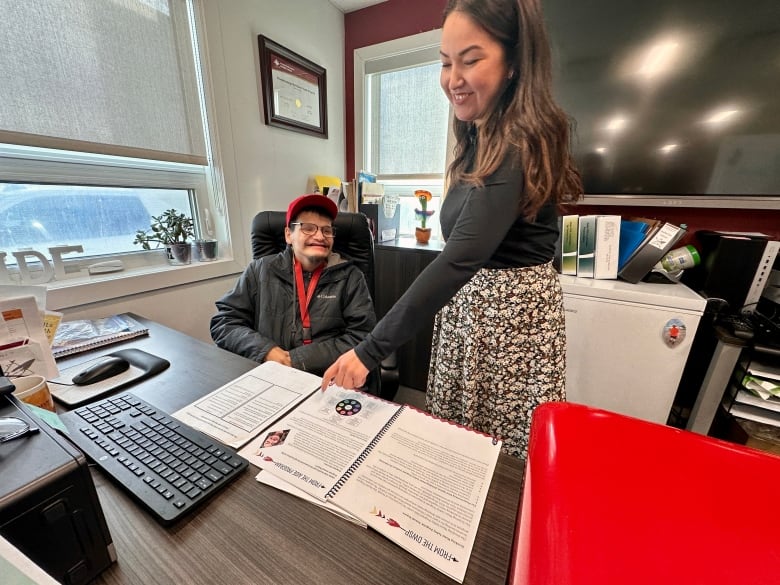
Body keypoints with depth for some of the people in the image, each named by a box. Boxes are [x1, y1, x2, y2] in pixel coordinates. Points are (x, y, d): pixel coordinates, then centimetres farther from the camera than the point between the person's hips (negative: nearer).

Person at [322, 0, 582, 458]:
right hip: (467, 303, 8)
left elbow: (462, 257, -32)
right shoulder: (480, 140, 10)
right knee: (457, 443, 21)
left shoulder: (520, 145, -19)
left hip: (513, 310, -8)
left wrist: (371, 350, -31)